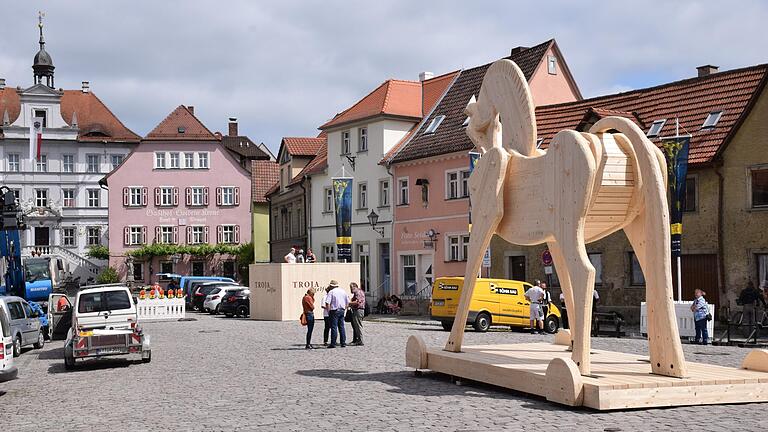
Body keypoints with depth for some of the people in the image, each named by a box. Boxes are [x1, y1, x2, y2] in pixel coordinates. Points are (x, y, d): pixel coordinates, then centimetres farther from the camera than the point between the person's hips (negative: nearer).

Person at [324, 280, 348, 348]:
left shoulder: (331, 292, -7)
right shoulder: (343, 291, 11)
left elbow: (328, 303, -14)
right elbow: (347, 302, 15)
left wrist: (328, 311, -5)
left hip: (334, 311, -5)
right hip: (342, 310, 5)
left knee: (334, 327, -4)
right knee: (341, 327, 10)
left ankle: (333, 343, -4)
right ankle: (343, 342, 10)